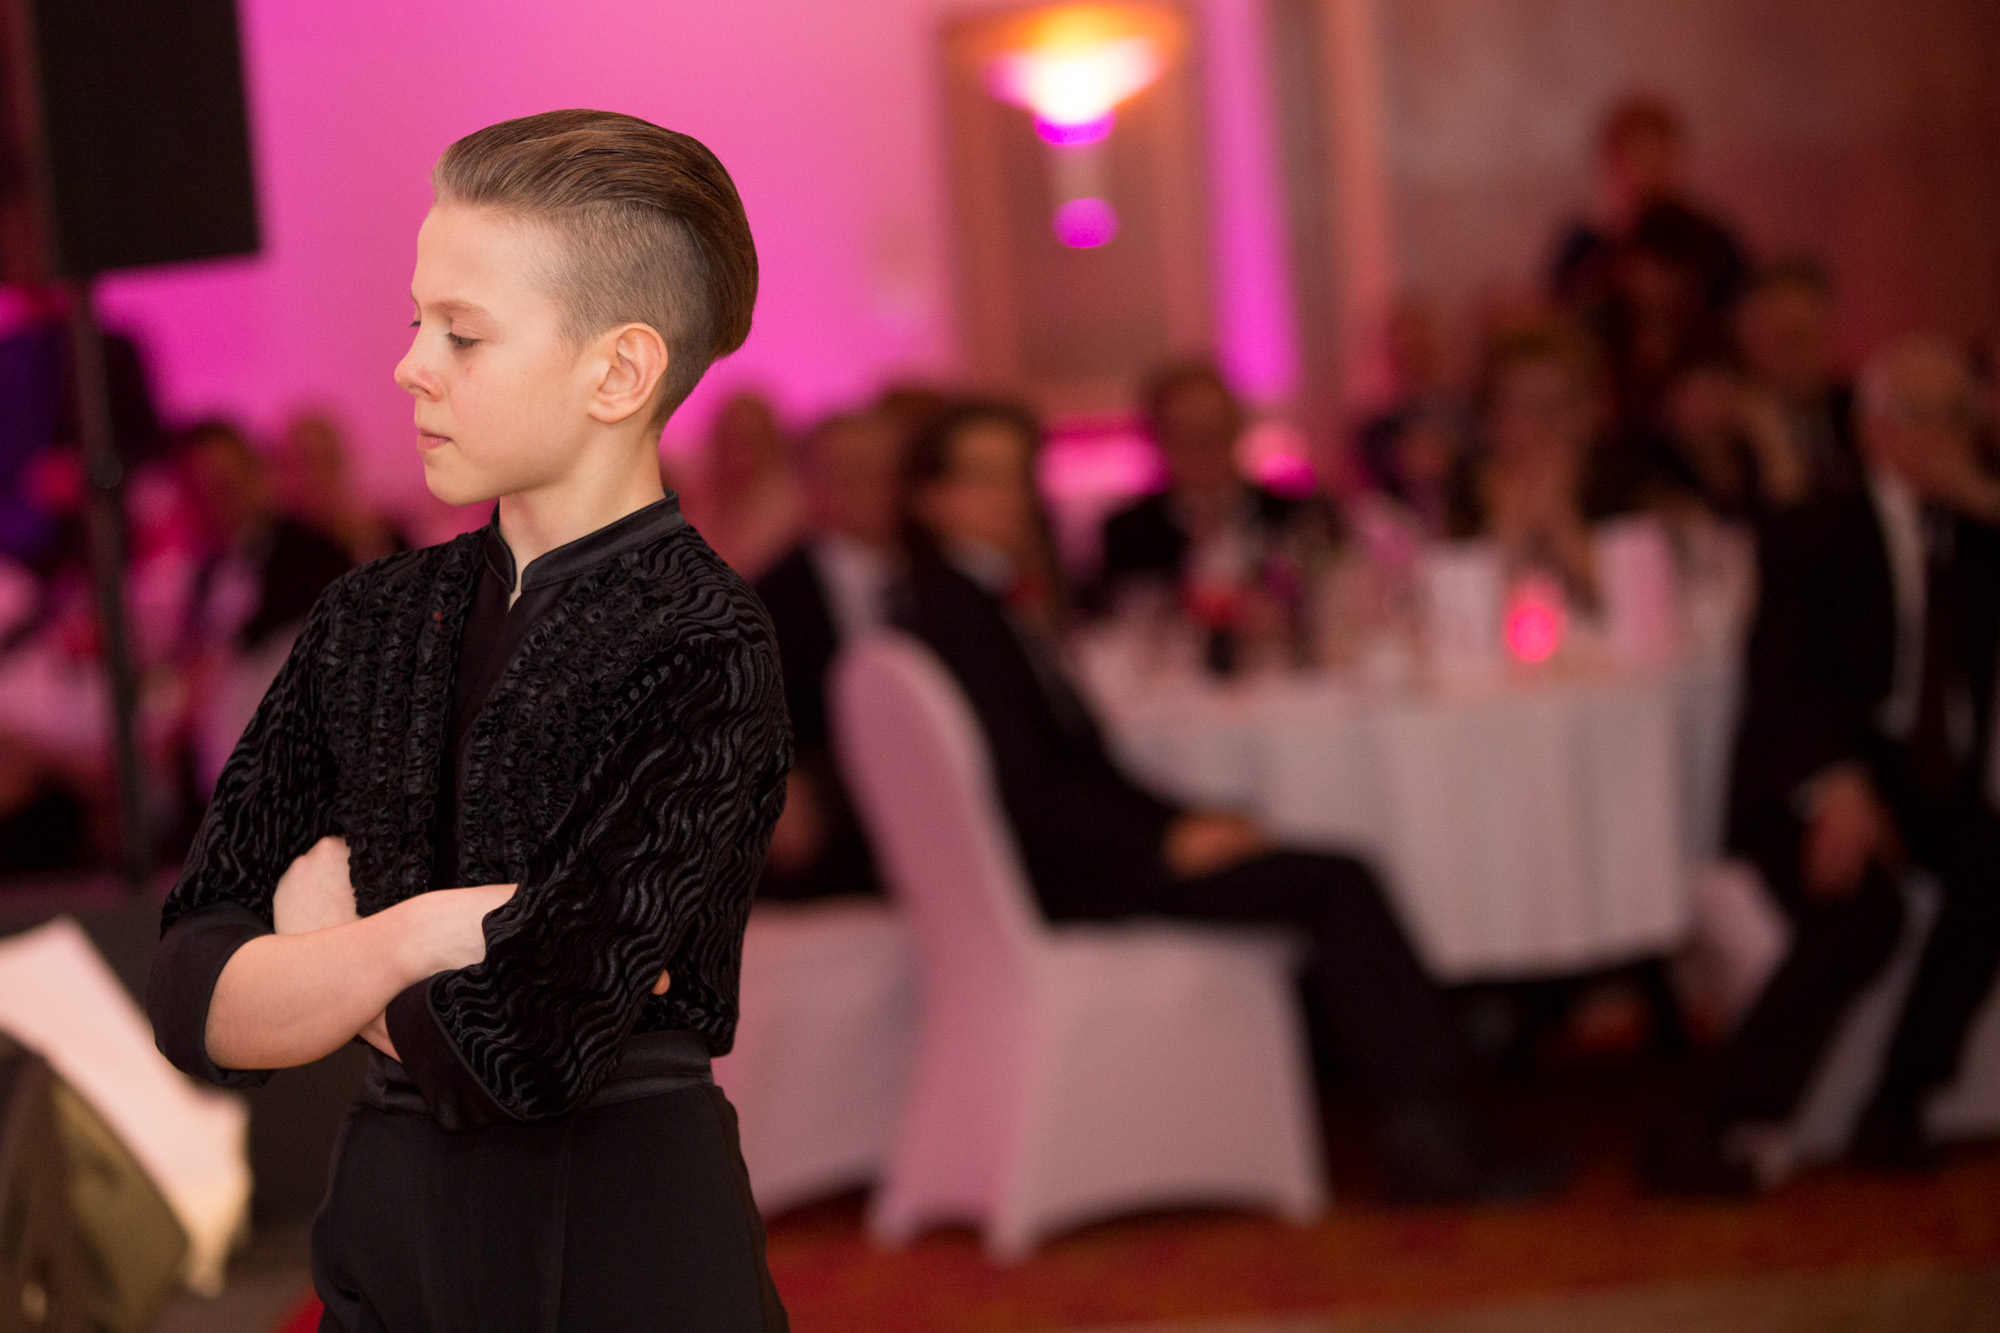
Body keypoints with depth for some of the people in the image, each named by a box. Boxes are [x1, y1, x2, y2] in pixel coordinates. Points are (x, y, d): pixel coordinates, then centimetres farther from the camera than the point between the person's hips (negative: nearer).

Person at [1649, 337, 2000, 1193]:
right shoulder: (1814, 539, 5)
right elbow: (1781, 682, -9)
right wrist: (1835, 785, -28)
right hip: (1821, 792, -4)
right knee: (1861, 912, -34)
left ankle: (1896, 1110, -20)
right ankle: (1714, 1131, -29)